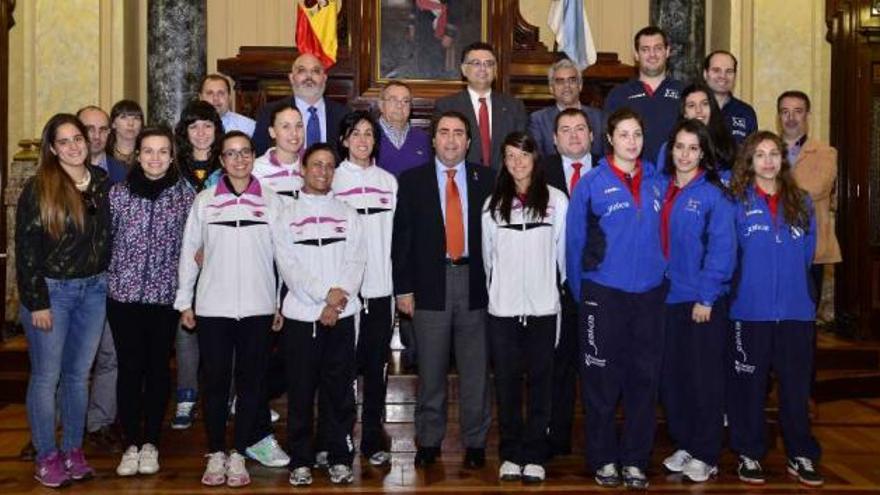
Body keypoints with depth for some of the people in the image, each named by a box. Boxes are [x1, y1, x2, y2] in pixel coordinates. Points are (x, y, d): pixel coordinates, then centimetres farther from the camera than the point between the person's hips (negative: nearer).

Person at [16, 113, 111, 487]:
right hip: (51, 289, -4)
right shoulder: (38, 189, -7)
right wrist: (36, 302, -13)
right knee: (47, 376, 3)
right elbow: (26, 249, -9)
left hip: (93, 289, 4)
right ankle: (47, 457, 13)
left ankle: (73, 451, 21)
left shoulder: (102, 183, 5)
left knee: (79, 374, 11)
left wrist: (109, 283, 5)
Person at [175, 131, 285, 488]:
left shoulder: (271, 201, 3)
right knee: (215, 382, 6)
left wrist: (283, 304, 3)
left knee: (251, 382, 5)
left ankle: (238, 455, 16)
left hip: (258, 308, 0)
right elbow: (189, 252, 7)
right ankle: (215, 454, 17)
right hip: (212, 308, 0)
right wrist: (184, 302, 5)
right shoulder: (205, 200, 4)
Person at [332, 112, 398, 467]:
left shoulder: (389, 182, 11)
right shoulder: (332, 180, 2)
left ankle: (373, 438, 16)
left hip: (380, 288, 3)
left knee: (377, 364, 7)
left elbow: (395, 235, 11)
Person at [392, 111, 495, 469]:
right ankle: (428, 441, 20)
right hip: (430, 282, 0)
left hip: (475, 282, 0)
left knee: (475, 369, 6)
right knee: (431, 370, 7)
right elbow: (402, 237, 3)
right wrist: (403, 288, -2)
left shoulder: (486, 180, 6)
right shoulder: (412, 181, 5)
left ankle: (475, 442, 18)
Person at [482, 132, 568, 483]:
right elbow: (487, 255, 13)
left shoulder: (556, 200, 1)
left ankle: (534, 456, 13)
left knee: (540, 381, 4)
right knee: (506, 382, 7)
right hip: (502, 307, 2)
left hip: (543, 306, -1)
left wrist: (564, 287, 9)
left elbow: (563, 250, 6)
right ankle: (510, 454, 17)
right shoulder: (493, 204, 7)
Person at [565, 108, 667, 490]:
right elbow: (575, 241, 0)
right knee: (602, 380, 3)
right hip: (603, 295, -3)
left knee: (644, 379, 6)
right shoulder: (592, 184, -2)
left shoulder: (656, 182, 8)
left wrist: (663, 278, 10)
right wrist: (580, 294, -1)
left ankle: (635, 460, 17)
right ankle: (603, 459, 15)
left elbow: (665, 234, 17)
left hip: (649, 294, 3)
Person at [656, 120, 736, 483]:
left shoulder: (714, 194, -8)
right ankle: (683, 444, 26)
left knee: (704, 378, 3)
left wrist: (706, 297, -15)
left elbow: (722, 249, -12)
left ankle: (706, 455, 14)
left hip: (704, 302, -5)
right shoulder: (661, 190, 8)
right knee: (671, 376, 11)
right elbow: (656, 242, 9)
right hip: (667, 298, 5)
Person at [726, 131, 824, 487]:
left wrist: (788, 282, 10)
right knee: (749, 384, 6)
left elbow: (807, 253, 12)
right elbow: (727, 255, 1)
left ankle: (801, 456, 20)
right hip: (750, 310, -2)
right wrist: (755, 282, 5)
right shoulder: (737, 202, -1)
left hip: (796, 310, 2)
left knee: (796, 385, 8)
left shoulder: (801, 202, 8)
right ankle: (749, 454, 18)